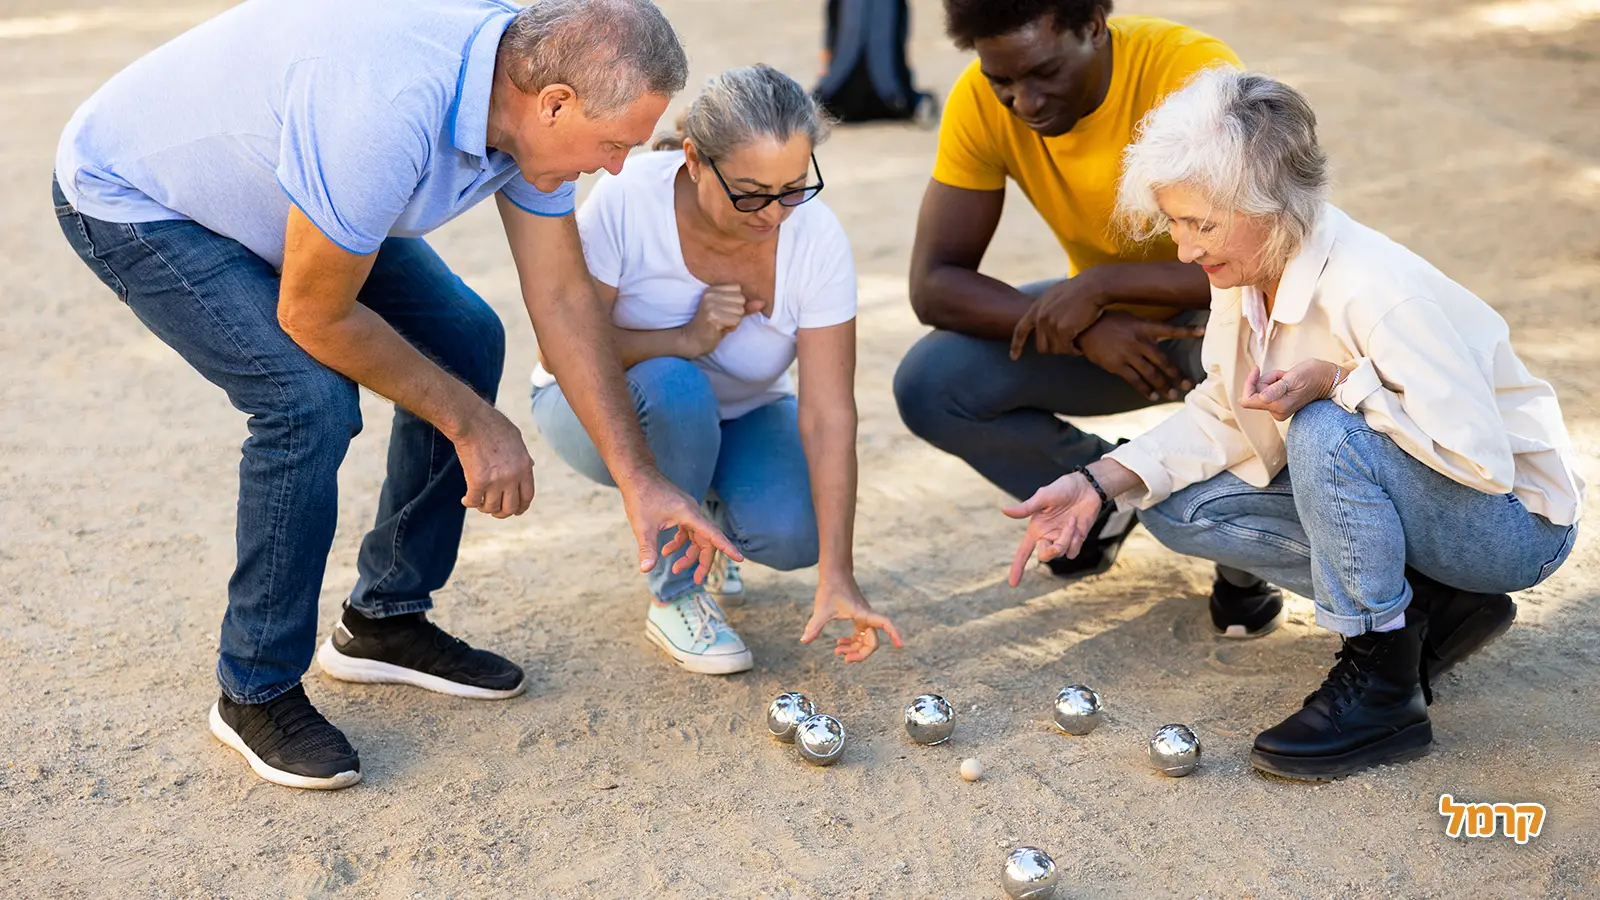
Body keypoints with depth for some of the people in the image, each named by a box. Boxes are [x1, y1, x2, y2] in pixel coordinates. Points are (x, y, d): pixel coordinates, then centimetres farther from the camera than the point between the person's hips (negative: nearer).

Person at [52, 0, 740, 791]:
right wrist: (471, 422, -17)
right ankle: (256, 693, -5)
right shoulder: (387, 111, -41)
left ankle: (385, 620, 15)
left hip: (276, 185, 8)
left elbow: (561, 296, -8)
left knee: (464, 341, 0)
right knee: (311, 399, -25)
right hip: (131, 199, -8)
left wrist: (638, 478, -8)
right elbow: (315, 316, -28)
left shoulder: (530, 93, -16)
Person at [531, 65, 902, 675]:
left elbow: (828, 415, -26)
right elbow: (562, 343, -21)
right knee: (674, 388, -38)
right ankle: (676, 594, -15)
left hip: (737, 416, 2)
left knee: (794, 532, -26)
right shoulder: (627, 200, -29)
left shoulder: (817, 239, -24)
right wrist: (685, 338, -35)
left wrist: (836, 575, -32)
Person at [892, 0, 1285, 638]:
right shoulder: (980, 101, -18)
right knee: (929, 386, -19)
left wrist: (1097, 285, -35)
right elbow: (932, 284, -20)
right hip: (1106, 319, 4)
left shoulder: (1193, 71, -30)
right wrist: (1085, 330, -32)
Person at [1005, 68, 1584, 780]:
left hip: (1514, 522, -8)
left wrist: (1339, 382, -34)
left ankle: (1383, 687, -18)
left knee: (1328, 434, -35)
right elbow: (1225, 415, 3)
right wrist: (1098, 484, -8)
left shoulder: (1377, 293, -32)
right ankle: (1429, 609, 3)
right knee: (1177, 506, -3)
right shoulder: (1246, 273, -7)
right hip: (1374, 491, 8)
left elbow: (1481, 457, -30)